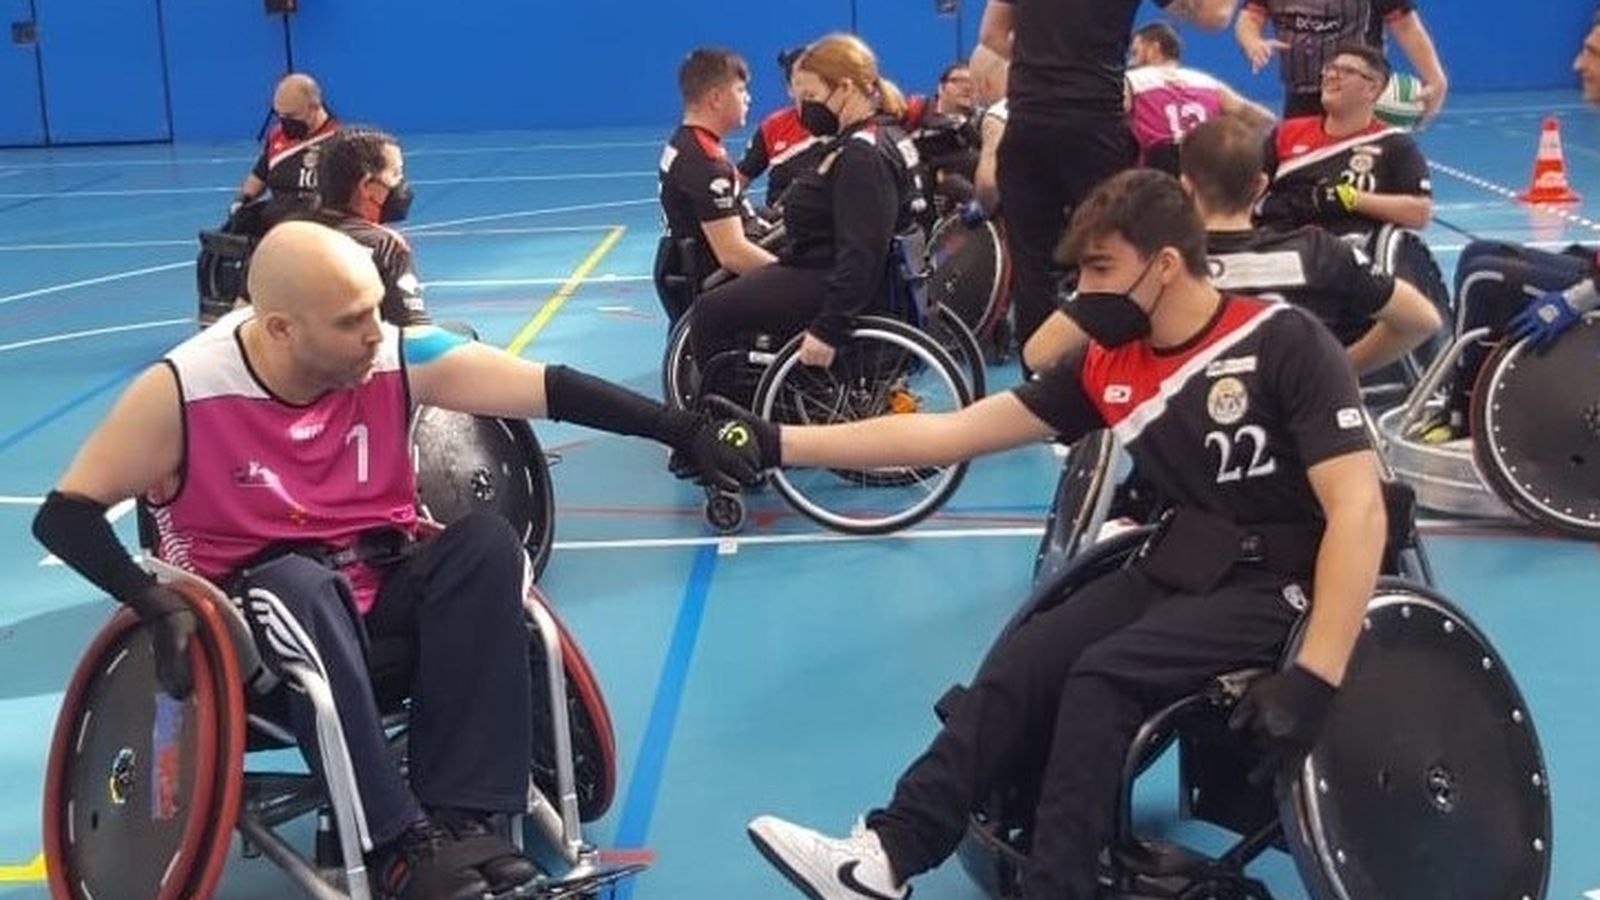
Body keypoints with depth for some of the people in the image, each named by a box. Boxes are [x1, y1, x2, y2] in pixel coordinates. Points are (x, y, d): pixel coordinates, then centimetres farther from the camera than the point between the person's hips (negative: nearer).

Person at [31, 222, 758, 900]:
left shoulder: (398, 360, -12)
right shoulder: (182, 392, -18)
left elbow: (550, 389, -15)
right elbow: (64, 515, -14)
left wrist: (681, 431, -23)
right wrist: (158, 607, -29)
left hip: (374, 583, 3)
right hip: (251, 603, -3)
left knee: (487, 544, -24)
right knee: (300, 587, -36)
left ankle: (458, 815, -25)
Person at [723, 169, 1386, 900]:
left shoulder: (1284, 344, -14)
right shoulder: (1108, 368, 4)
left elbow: (1358, 506, -19)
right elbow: (950, 433, 3)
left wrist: (1313, 677, -27)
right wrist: (778, 444, -2)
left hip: (1276, 583, -6)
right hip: (1177, 569, 6)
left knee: (1103, 675, -25)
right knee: (1024, 660, -16)